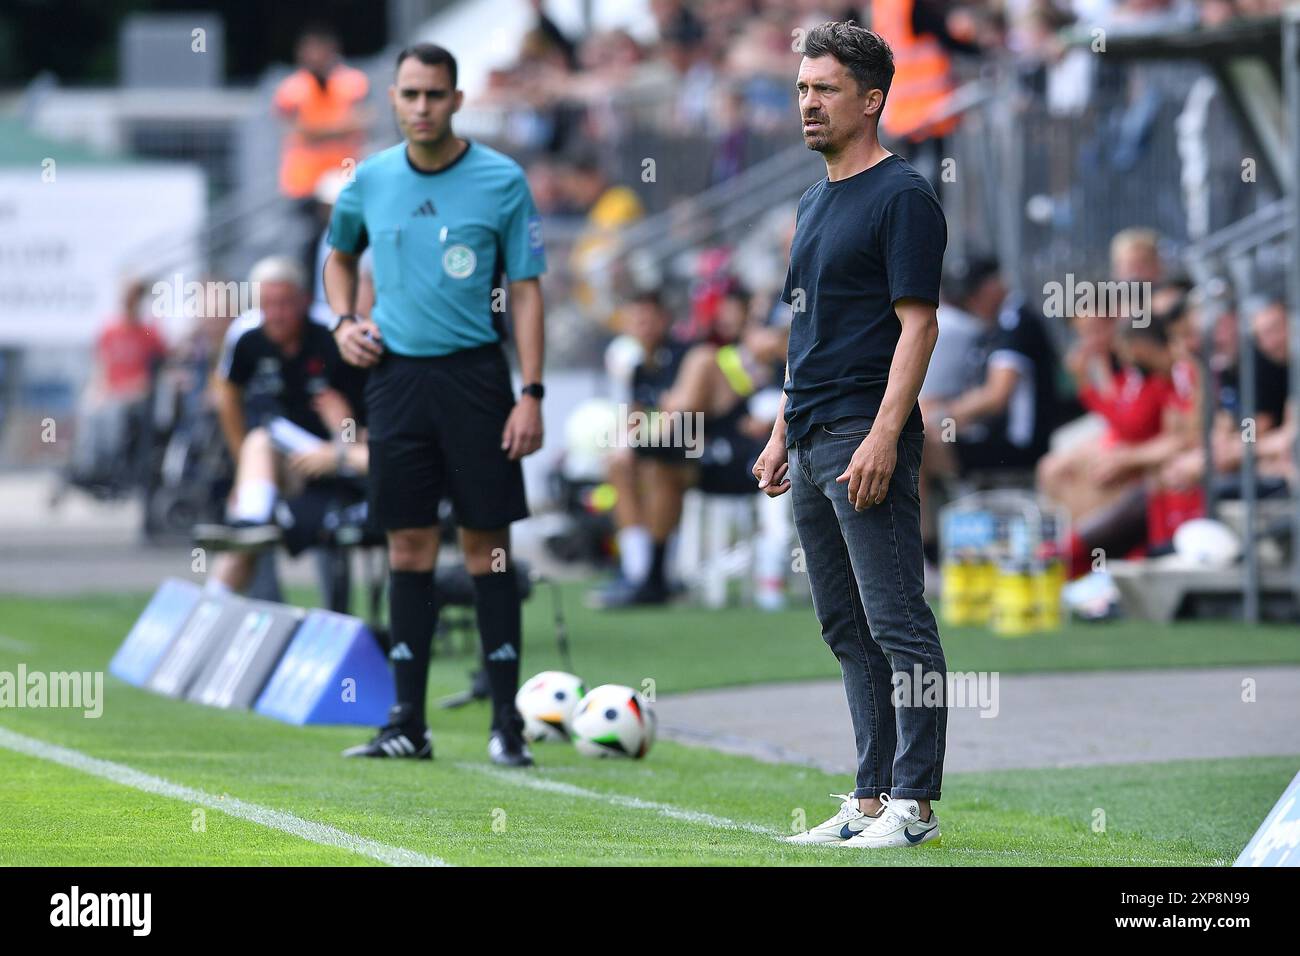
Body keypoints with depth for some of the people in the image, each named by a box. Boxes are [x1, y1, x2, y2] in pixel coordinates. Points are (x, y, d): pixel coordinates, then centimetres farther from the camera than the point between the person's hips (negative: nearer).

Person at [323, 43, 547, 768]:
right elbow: (340, 254, 26)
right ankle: (409, 723, 8)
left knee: (488, 545, -2)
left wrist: (532, 394, -9)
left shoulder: (501, 180, -4)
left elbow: (527, 290, -3)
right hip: (396, 373, 3)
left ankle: (507, 723, 2)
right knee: (410, 548, 5)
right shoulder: (370, 180, 6)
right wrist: (344, 320, 7)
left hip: (474, 374, -3)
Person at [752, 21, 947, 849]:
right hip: (812, 441, 10)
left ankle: (913, 801, -8)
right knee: (848, 629, 10)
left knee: (897, 623, -9)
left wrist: (883, 436, -21)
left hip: (865, 438, -10)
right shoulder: (816, 202, 19)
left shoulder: (902, 197, -8)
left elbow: (917, 323, -14)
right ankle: (871, 800, 14)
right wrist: (783, 432, 19)